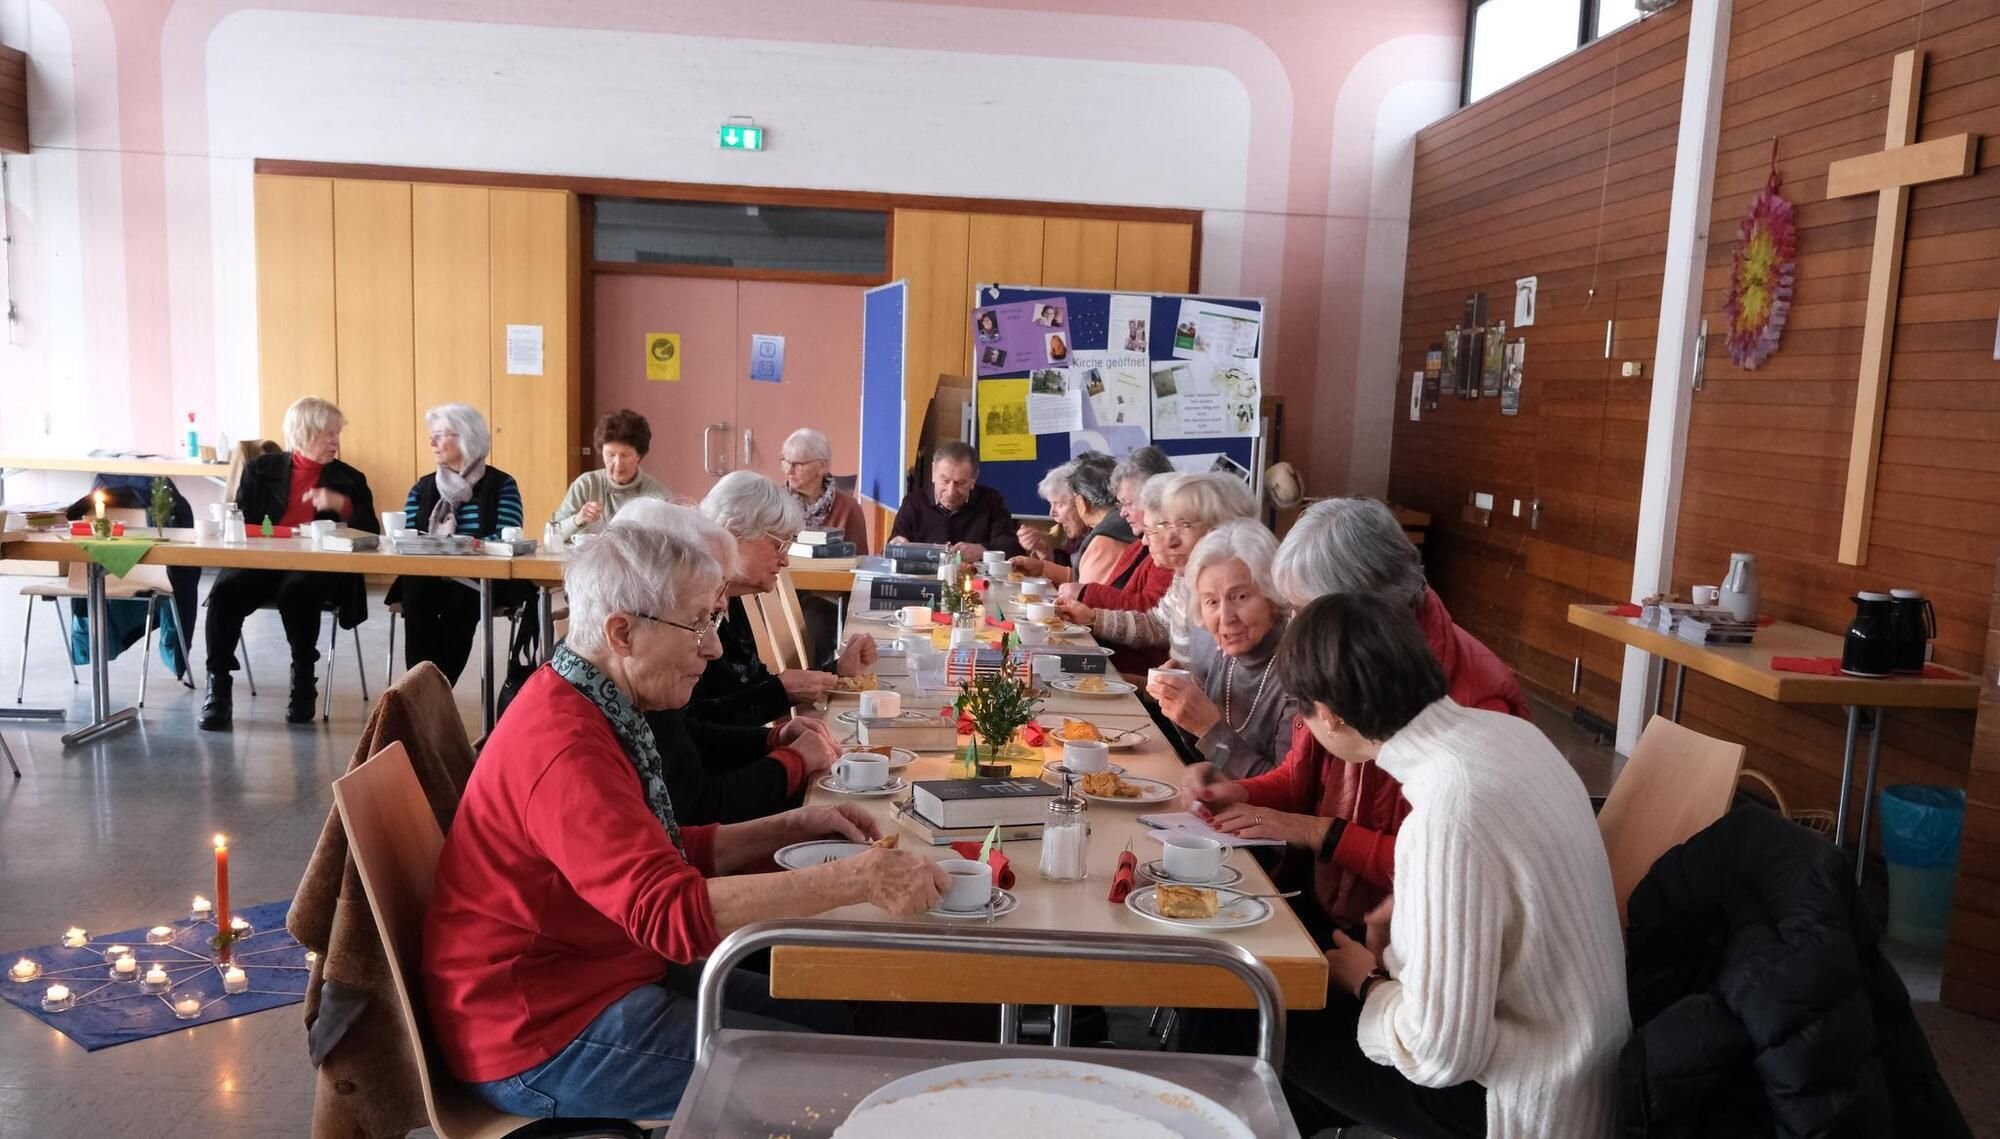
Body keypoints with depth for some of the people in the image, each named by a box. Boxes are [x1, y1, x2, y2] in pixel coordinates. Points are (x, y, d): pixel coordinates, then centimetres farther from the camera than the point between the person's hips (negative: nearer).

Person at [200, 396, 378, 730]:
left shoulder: (349, 480, 13)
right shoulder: (261, 470, 15)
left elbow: (371, 534, 4)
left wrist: (343, 505, -12)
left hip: (316, 569, -1)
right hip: (261, 562, 2)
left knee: (297, 590, -35)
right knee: (225, 590, -29)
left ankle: (303, 679, -13)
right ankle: (218, 685, -15)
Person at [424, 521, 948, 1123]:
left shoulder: (590, 706, 4)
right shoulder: (566, 746, -28)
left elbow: (665, 857, 12)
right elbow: (674, 911, -37)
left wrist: (794, 825, 0)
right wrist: (859, 879, -36)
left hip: (602, 969, 10)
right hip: (545, 1037, -9)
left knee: (825, 1016, 12)